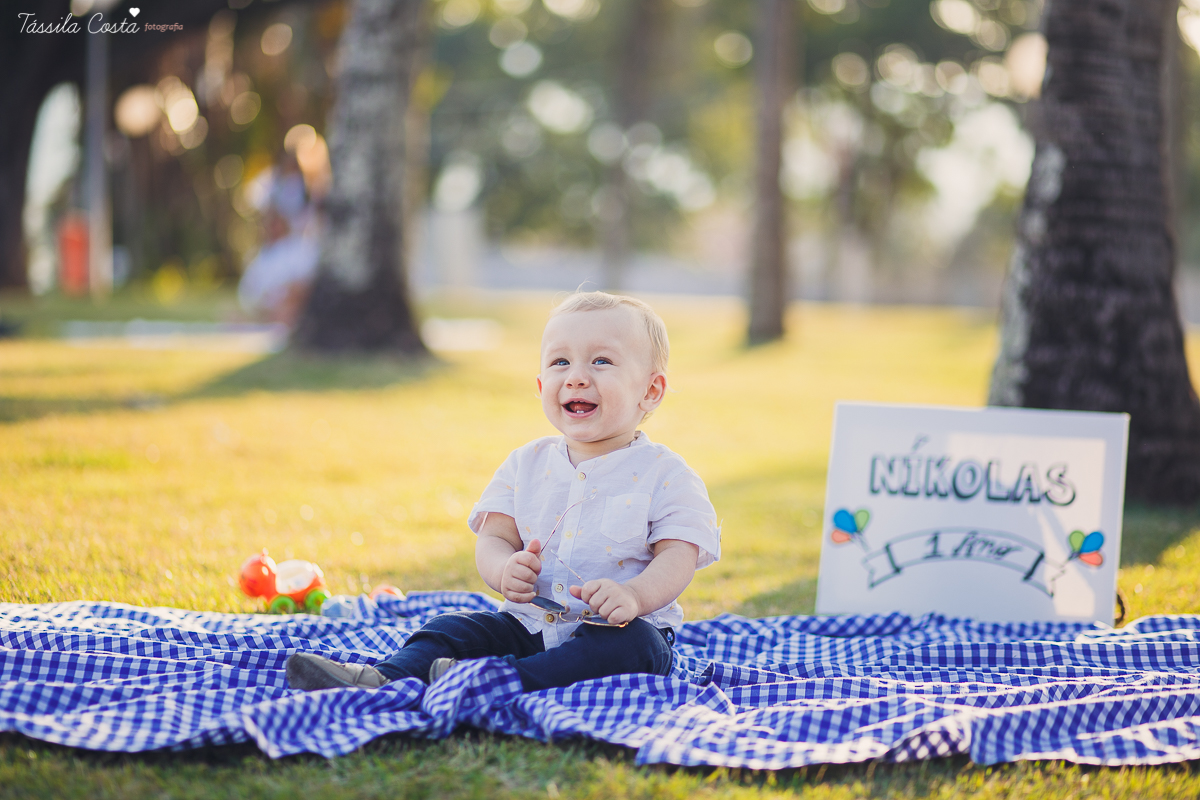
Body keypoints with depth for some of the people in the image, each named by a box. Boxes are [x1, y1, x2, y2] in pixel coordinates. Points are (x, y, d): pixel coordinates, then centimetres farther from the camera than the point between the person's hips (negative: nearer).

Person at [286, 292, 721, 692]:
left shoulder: (664, 474, -4)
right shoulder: (526, 465, 10)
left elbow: (678, 556, -11)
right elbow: (493, 537, 6)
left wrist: (634, 595, -33)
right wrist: (505, 569, -20)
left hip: (611, 629, -4)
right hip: (530, 623, 4)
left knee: (634, 643, -34)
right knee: (452, 629, -13)